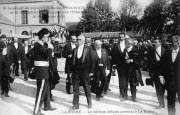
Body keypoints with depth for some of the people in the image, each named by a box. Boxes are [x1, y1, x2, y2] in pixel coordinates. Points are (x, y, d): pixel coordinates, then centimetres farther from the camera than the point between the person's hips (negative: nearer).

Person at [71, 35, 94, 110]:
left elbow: (92, 60, -2)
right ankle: (76, 104, 16)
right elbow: (72, 61, 10)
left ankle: (89, 103, 28)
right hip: (76, 72, 3)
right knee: (75, 88, 4)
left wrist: (91, 71, -6)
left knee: (87, 87, 9)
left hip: (85, 71, -3)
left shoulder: (88, 49, -1)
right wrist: (71, 71, 3)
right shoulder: (74, 50, 9)